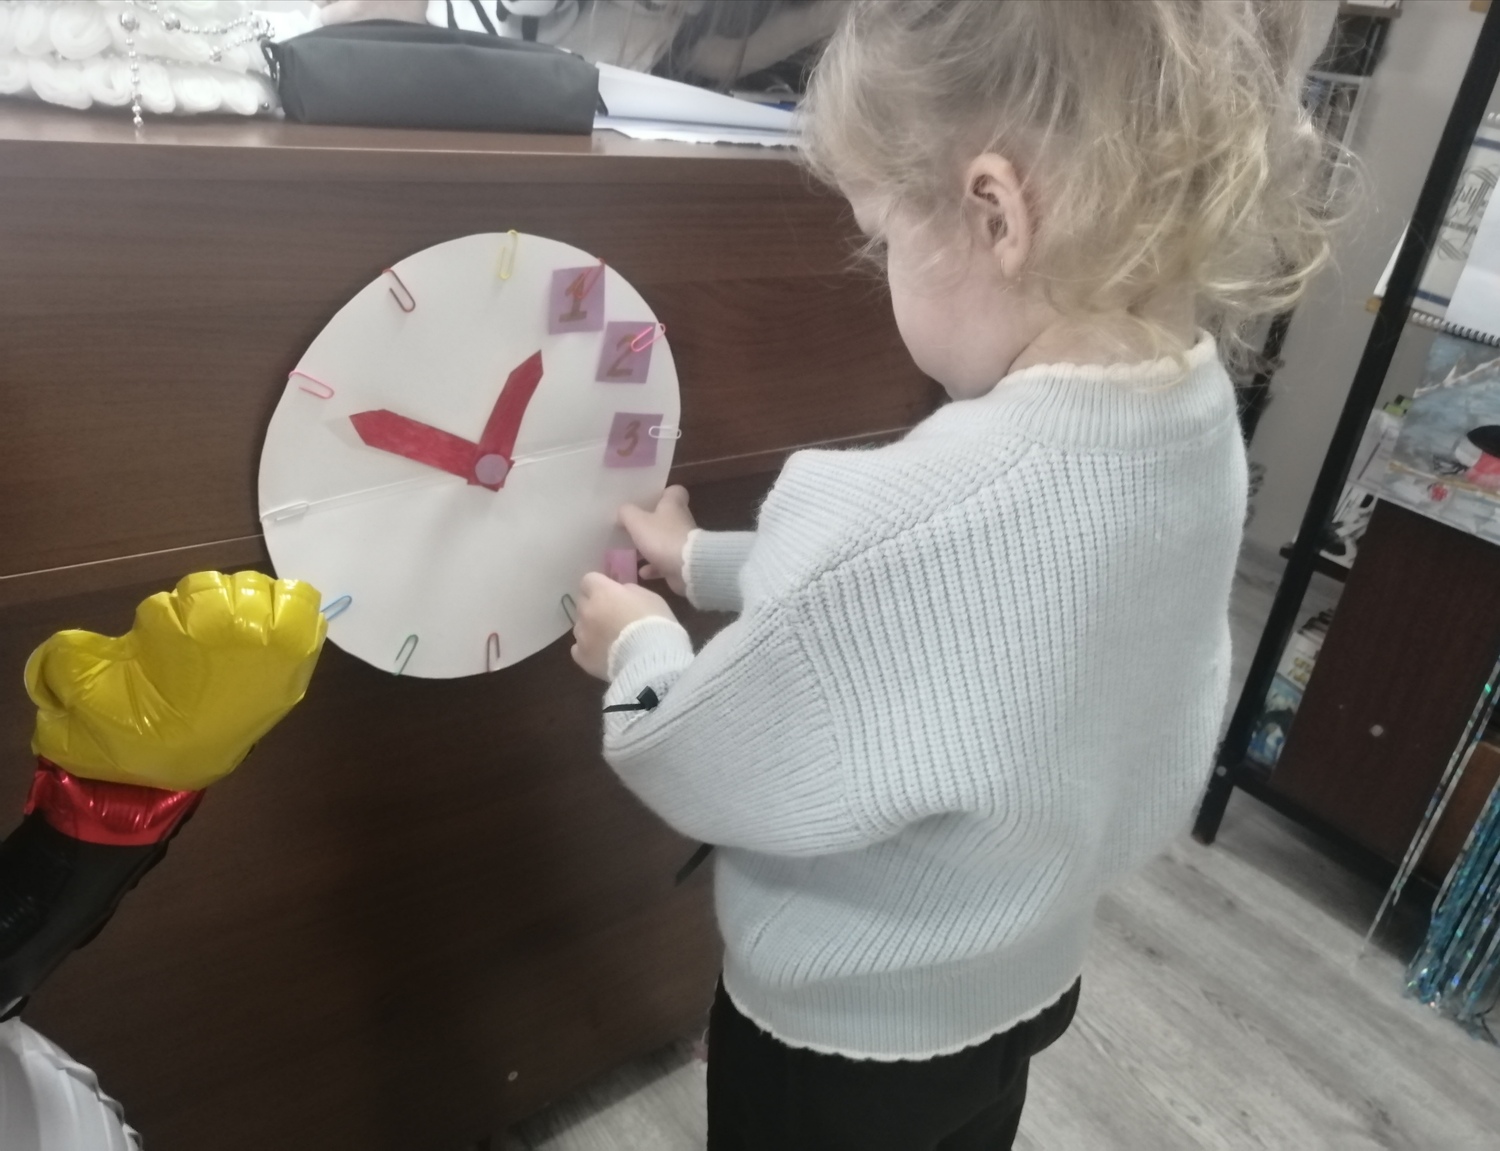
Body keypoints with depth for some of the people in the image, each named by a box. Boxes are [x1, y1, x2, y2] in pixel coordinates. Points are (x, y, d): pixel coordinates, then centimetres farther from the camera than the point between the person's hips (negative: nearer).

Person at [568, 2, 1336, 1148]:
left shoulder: (912, 520, -41)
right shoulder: (1195, 414, -14)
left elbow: (711, 778, -24)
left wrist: (644, 646, -3)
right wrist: (705, 560, 6)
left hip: (847, 1033, -6)